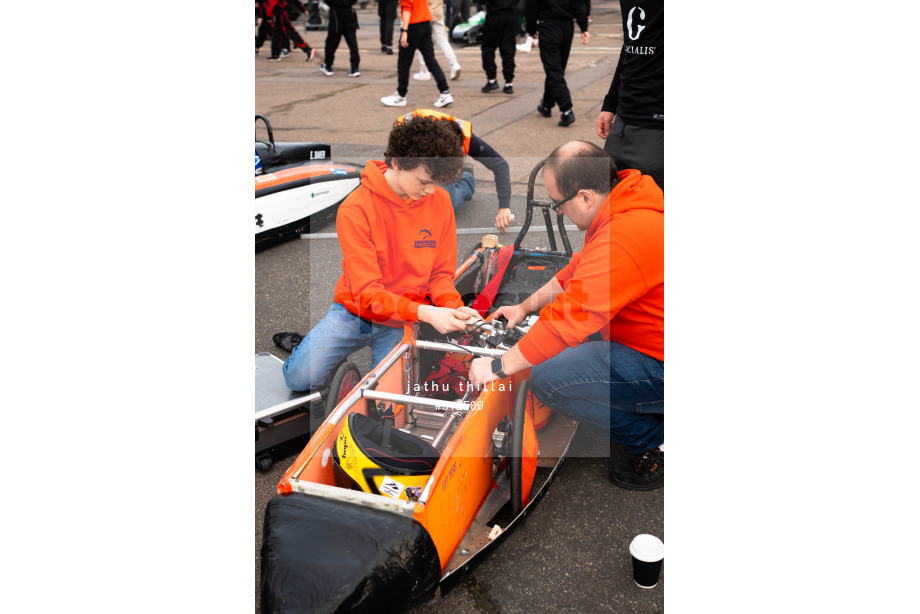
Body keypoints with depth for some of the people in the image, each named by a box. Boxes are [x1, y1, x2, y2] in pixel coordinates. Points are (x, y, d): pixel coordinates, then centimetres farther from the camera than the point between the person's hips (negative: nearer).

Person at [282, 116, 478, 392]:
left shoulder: (440, 201, -6)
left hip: (405, 321, 2)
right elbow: (368, 293, -22)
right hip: (356, 311, -2)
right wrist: (425, 312, -35)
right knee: (299, 377, -17)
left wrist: (454, 307, -20)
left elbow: (441, 274, 2)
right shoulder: (355, 209, -19)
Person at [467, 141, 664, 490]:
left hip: (660, 369, -10)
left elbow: (567, 320, -26)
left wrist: (498, 367, -14)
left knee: (547, 378, -18)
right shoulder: (630, 198, 4)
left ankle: (657, 439, -1)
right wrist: (526, 306, 24)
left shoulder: (624, 238, -28)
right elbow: (579, 271, 20)